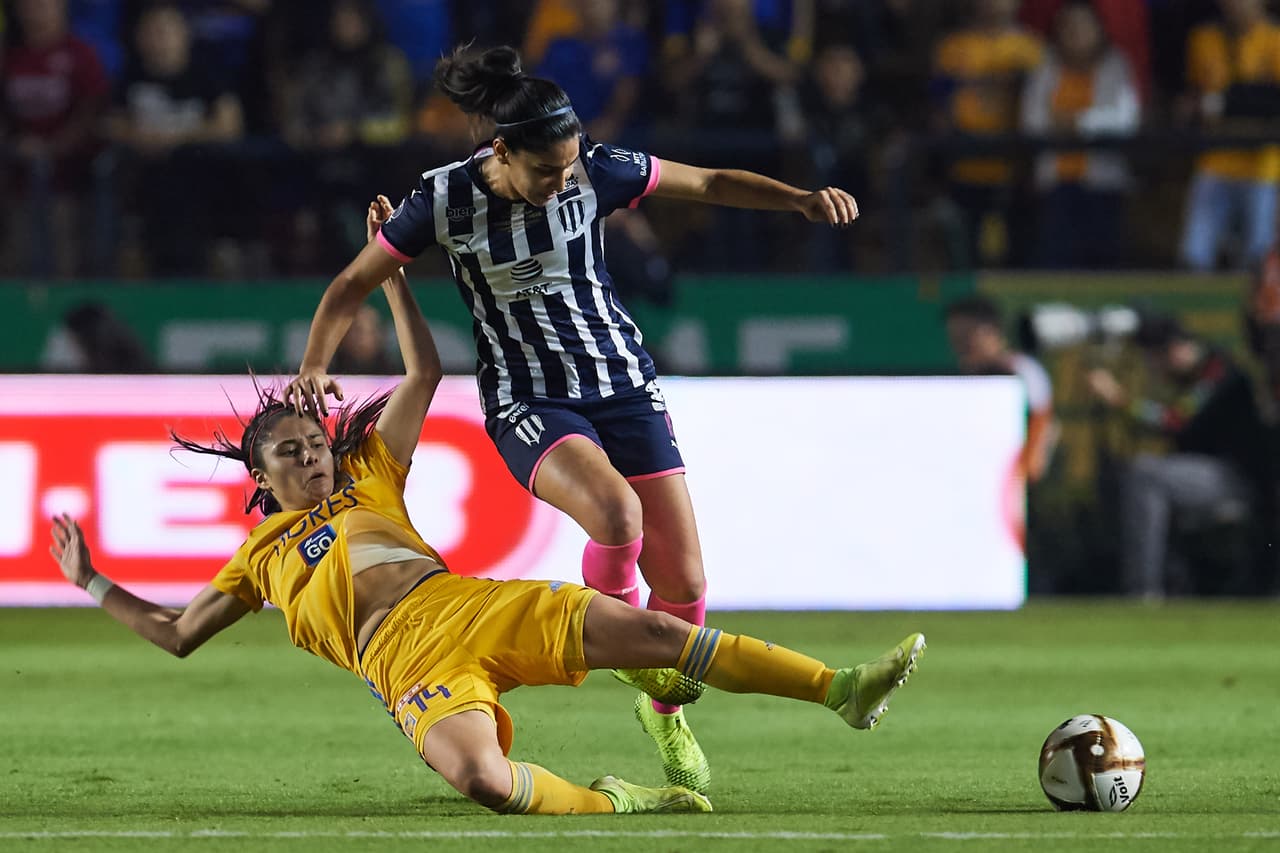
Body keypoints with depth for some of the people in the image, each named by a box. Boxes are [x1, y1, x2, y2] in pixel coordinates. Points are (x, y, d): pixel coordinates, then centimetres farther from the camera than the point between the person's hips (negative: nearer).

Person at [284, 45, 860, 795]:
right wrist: (315, 366, -15)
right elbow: (354, 285, -2)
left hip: (624, 384, 3)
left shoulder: (597, 171, -11)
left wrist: (802, 199, -11)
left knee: (684, 584, -2)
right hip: (528, 405, -3)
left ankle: (665, 713, 28)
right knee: (616, 510, -33)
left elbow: (711, 183, 1)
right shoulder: (446, 199, -14)